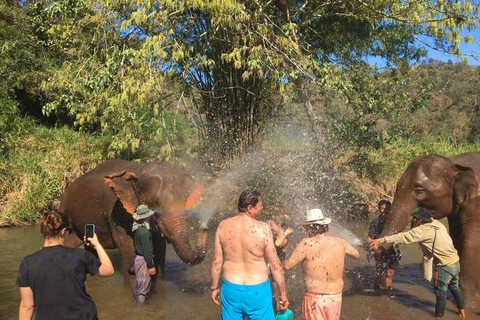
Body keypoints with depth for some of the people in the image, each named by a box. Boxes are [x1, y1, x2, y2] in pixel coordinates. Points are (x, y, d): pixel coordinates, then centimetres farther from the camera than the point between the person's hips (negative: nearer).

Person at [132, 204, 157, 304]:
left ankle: (136, 298, 40)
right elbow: (146, 250, -24)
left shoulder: (137, 228, 4)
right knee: (144, 284, 1)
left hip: (138, 257, 10)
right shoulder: (144, 231, -25)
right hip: (144, 260, -10)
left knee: (138, 282, 24)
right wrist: (151, 266, -18)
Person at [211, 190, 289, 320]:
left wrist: (215, 287, 13)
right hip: (257, 291, -3)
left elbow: (217, 261, 0)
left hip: (230, 289, 3)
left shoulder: (223, 226, -6)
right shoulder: (262, 228, -16)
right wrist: (283, 294, 0)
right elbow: (275, 264, -11)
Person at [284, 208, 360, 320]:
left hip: (315, 298, -4)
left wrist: (284, 263, 12)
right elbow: (356, 255, 18)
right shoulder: (340, 242, -1)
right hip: (336, 297, 5)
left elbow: (288, 266, -10)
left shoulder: (307, 244, -14)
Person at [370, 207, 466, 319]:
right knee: (454, 287, 26)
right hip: (455, 261, 9)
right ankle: (462, 311, 44)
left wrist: (380, 240, -32)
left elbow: (403, 237, -30)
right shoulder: (436, 223, 0)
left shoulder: (422, 231, -24)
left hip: (446, 265, -9)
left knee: (441, 292, 4)